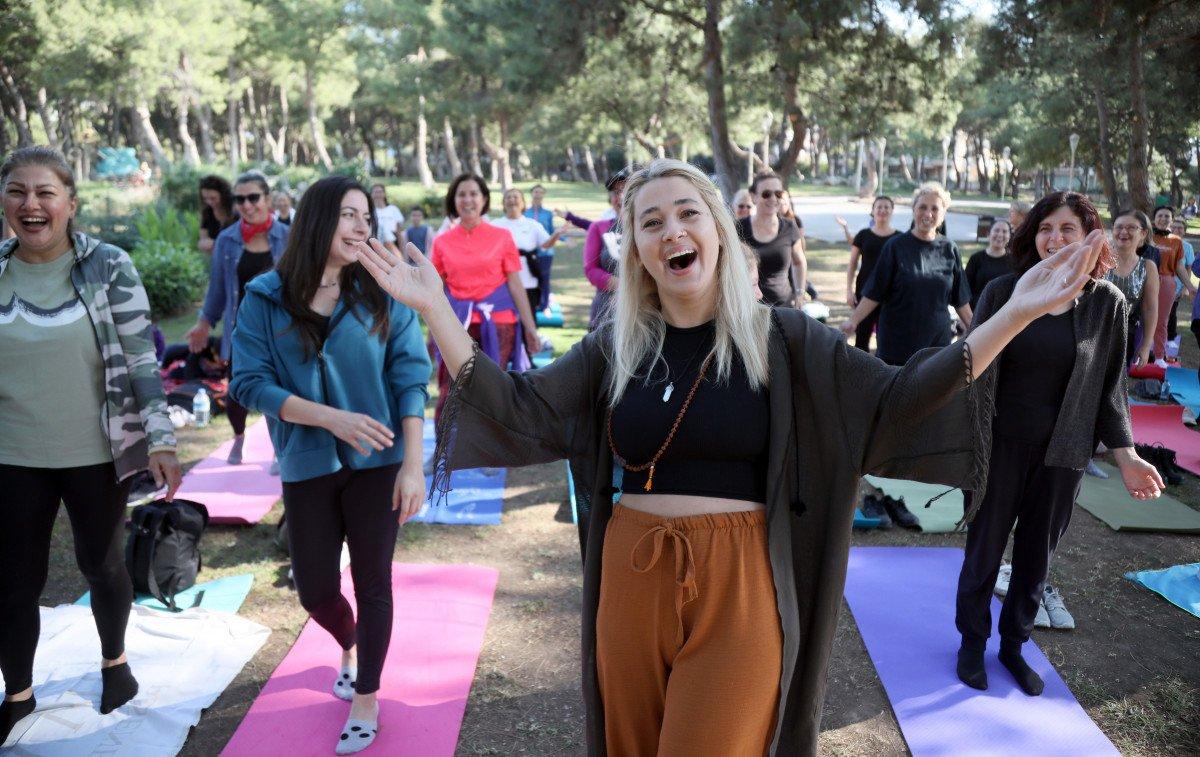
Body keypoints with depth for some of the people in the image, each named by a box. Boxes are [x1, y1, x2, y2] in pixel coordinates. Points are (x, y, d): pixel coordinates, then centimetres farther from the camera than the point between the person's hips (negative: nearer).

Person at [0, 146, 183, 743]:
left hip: (98, 452, -2)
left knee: (102, 563, 15)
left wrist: (161, 440, -12)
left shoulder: (109, 267, -9)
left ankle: (114, 659, 40)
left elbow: (141, 359, -8)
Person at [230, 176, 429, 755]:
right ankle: (350, 647, 47)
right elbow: (249, 382, -10)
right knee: (315, 591, 12)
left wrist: (413, 465, -14)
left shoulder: (382, 295, -6)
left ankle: (366, 698, 28)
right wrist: (331, 417, -22)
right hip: (307, 466, 1)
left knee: (372, 583, 7)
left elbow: (410, 378, -8)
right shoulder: (266, 298, -5)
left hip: (376, 463, -1)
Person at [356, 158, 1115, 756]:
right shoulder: (615, 346, 2)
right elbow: (521, 407, 0)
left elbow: (896, 400, -7)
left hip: (738, 590, -2)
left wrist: (1015, 313, -16)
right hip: (632, 584, 3)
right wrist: (435, 308, -6)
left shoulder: (781, 337, -3)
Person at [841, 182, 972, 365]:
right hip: (897, 341, -2)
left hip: (937, 341, 2)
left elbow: (960, 299, 12)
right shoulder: (896, 246, -3)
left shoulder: (949, 249, 4)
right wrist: (853, 320, -15)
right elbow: (874, 292, -4)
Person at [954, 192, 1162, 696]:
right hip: (999, 446, -1)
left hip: (1061, 454, 1)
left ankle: (1014, 644, 33)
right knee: (984, 550, 9)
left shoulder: (1107, 304, -2)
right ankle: (972, 642, 29)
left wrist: (1126, 455, -1)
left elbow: (1109, 387, 3)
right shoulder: (1003, 292, -6)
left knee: (1036, 557, 13)